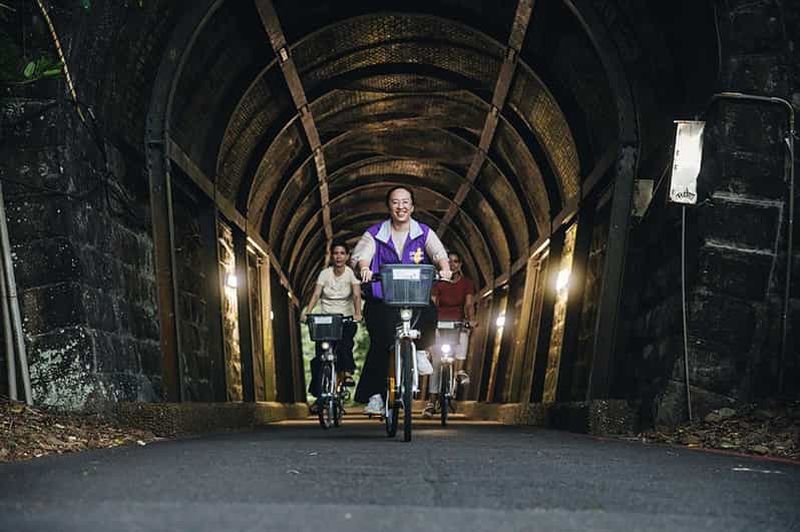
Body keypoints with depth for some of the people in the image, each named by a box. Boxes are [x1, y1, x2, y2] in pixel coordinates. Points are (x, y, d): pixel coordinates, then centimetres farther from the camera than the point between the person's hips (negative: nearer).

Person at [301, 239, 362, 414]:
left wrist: (357, 314, -32)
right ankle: (318, 397, -3)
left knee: (344, 343, -33)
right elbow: (316, 295, -8)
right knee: (320, 356, -8)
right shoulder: (325, 273, 0)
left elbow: (357, 296, -15)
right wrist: (307, 313, -24)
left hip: (346, 319, -1)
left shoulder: (351, 273, -3)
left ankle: (348, 372, -14)